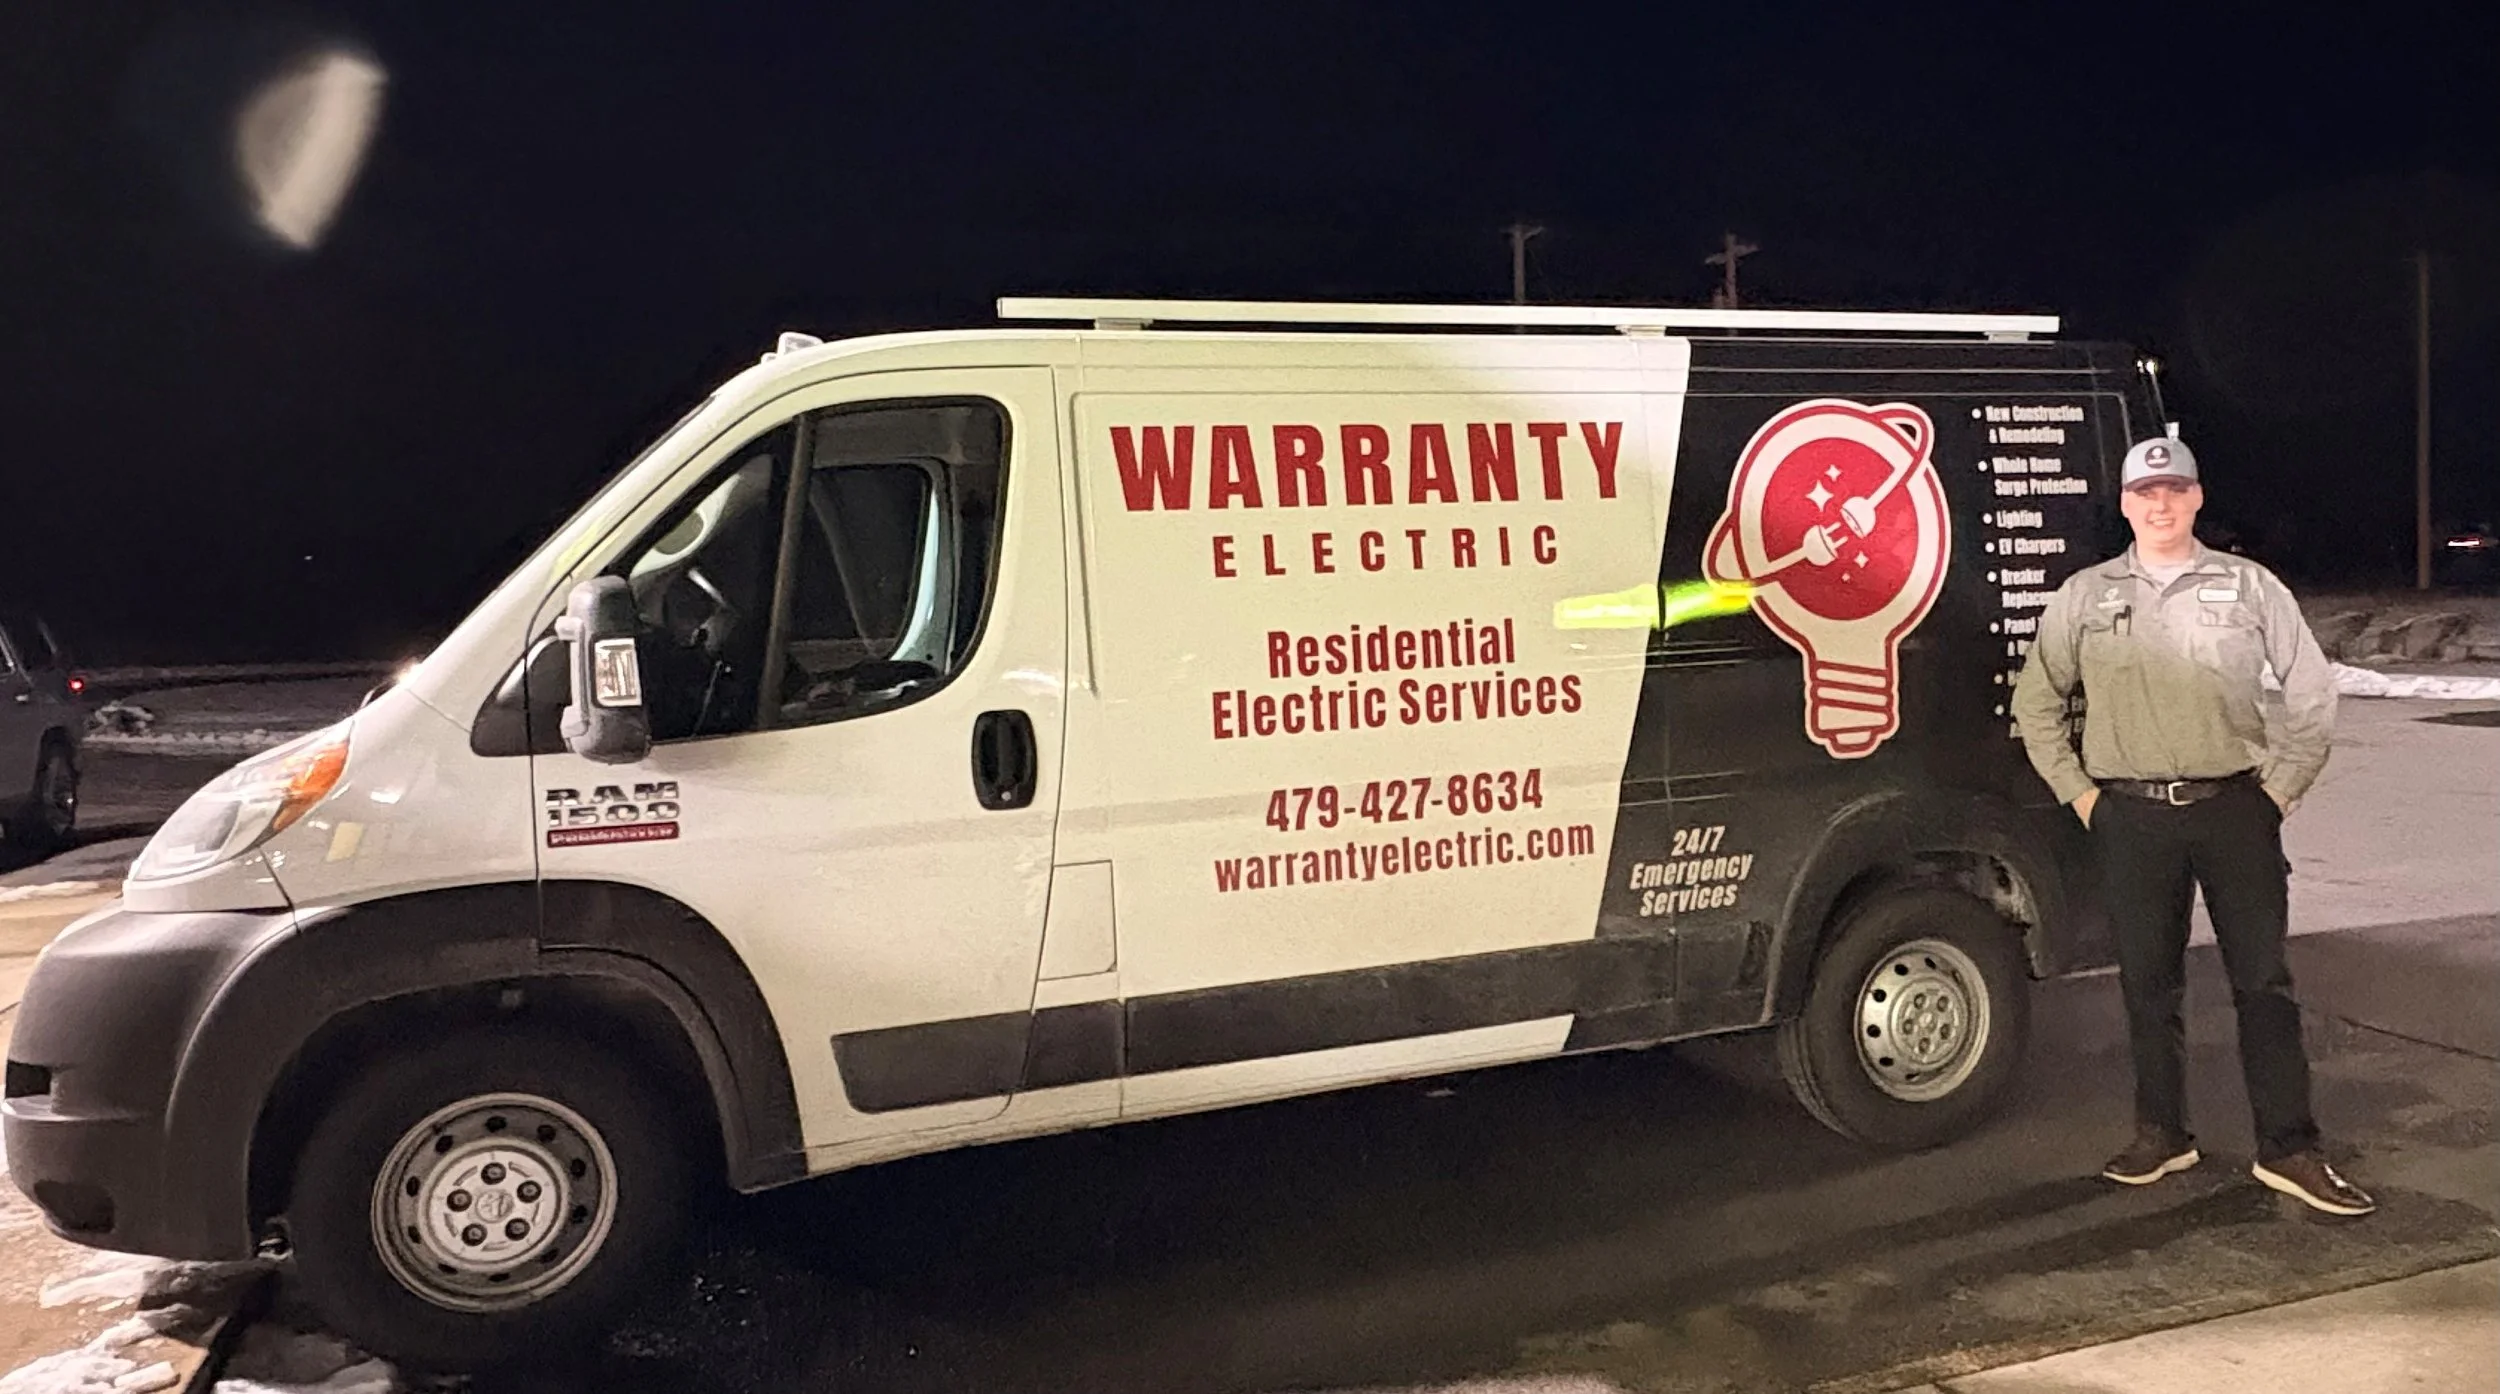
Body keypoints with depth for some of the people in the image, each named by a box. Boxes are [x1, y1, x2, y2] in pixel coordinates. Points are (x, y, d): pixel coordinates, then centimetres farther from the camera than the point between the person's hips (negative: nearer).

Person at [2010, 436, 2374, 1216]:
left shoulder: (2249, 586, 4)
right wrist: (2077, 792, 5)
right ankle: (2161, 1135, 20)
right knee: (2148, 984, 7)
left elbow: (2312, 692, 7)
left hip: (2234, 807, -1)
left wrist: (2282, 786, 1)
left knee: (2263, 980, 2)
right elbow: (2035, 700, 11)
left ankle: (2288, 1150, 10)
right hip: (2132, 816, 1)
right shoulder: (2086, 596, 6)